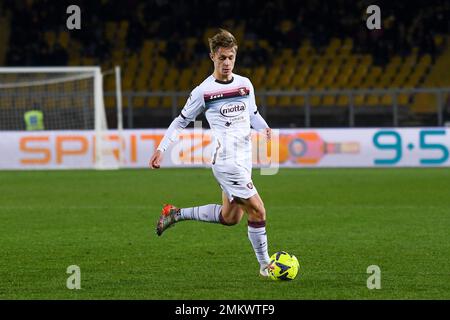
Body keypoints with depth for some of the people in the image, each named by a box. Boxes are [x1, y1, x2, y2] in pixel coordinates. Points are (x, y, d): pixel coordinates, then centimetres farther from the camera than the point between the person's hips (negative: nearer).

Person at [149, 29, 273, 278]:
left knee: (230, 217, 15)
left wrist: (264, 127, 0)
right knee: (257, 210, -11)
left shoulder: (245, 84, 10)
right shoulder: (203, 91, -4)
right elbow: (181, 121, 6)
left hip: (243, 160, 7)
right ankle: (264, 265, 0)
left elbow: (253, 114, 23)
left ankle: (176, 214, 29)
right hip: (226, 161, -7)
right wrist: (161, 149, 1)